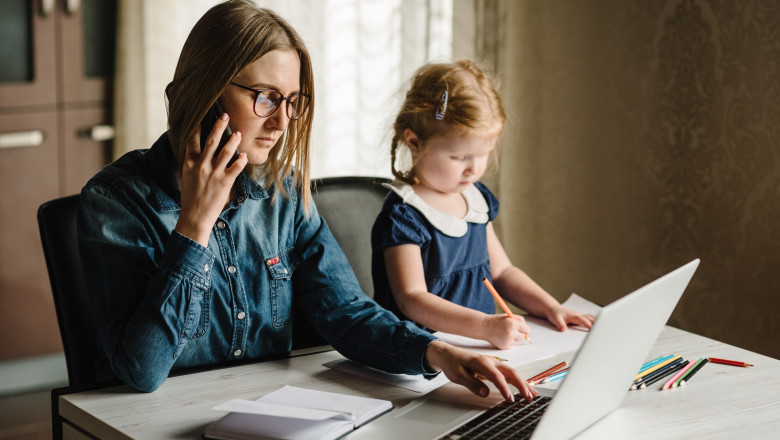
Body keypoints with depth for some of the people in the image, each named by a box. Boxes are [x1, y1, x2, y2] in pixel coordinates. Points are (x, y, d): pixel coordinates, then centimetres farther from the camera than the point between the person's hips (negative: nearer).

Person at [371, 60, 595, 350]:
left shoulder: (476, 198, 12)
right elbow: (412, 300, -21)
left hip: (483, 347, 7)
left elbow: (501, 271, 22)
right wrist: (486, 327, -30)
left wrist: (550, 307, 7)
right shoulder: (403, 215, -13)